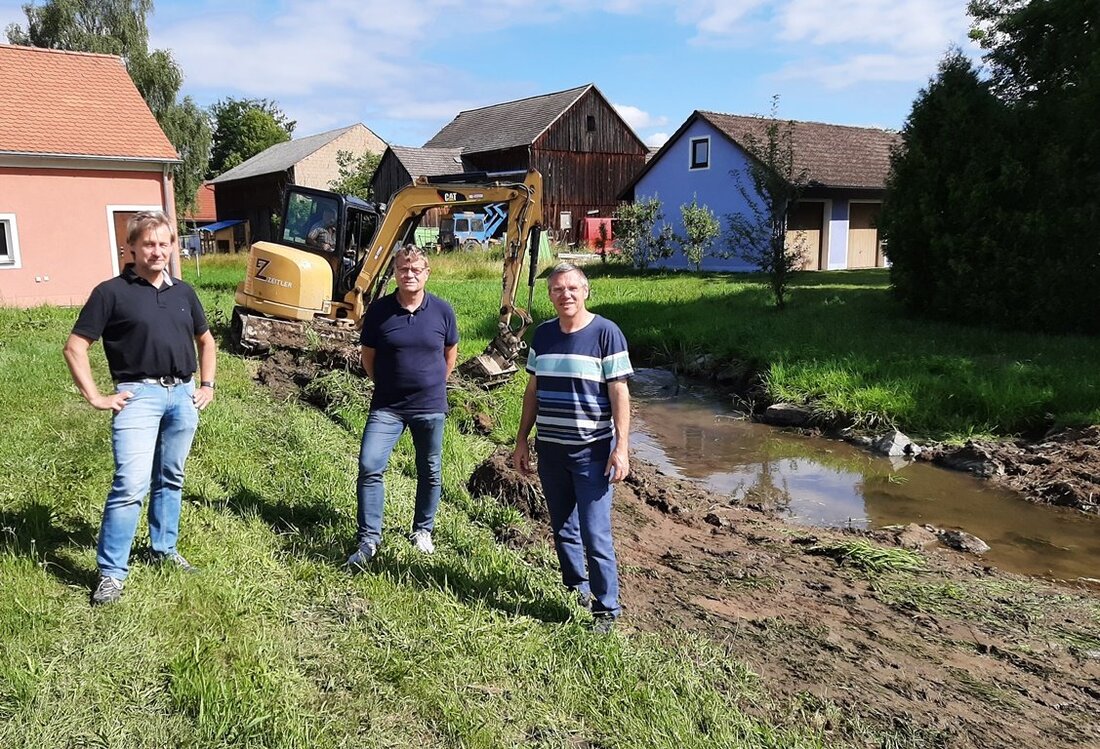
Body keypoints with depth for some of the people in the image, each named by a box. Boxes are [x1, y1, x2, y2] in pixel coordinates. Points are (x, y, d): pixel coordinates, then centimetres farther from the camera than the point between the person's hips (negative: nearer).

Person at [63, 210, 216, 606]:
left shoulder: (183, 292, 11)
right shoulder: (111, 292, -4)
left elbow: (205, 340, 25)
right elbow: (75, 347, -4)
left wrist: (207, 385, 16)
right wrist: (96, 397, -8)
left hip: (183, 394, 5)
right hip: (139, 395, -5)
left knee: (170, 479, 15)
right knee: (130, 486, -12)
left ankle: (165, 548, 30)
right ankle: (111, 573, -3)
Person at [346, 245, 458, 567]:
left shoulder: (442, 311, -4)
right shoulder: (378, 311, -6)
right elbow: (368, 357, 6)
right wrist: (386, 386, 9)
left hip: (430, 406, 1)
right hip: (387, 407, 0)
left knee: (430, 472, 12)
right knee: (369, 467, -9)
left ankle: (422, 530, 32)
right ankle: (369, 538, 4)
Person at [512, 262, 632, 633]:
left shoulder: (606, 332, -8)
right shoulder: (542, 334, 7)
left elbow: (619, 392, -9)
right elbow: (533, 390, 13)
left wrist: (622, 446, -15)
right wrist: (522, 439, 11)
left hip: (592, 451, -5)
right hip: (550, 449, 5)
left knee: (595, 535, -5)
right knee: (563, 530, 14)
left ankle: (607, 609, 8)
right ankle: (576, 592, 30)